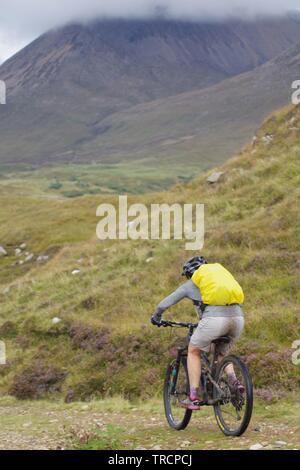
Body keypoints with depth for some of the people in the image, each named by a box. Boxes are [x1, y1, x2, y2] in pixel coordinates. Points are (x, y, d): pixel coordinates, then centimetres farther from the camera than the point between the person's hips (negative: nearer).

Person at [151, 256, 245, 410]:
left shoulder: (191, 284, 20)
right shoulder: (219, 271, 32)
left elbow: (164, 304, 26)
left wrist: (156, 317, 47)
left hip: (214, 318, -4)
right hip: (238, 317, 4)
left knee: (193, 351, 19)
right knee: (222, 353, 30)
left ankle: (193, 398, 11)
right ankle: (234, 382, 3)